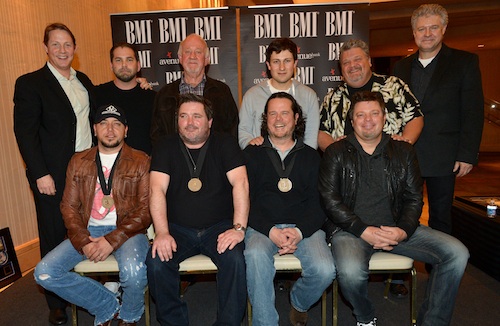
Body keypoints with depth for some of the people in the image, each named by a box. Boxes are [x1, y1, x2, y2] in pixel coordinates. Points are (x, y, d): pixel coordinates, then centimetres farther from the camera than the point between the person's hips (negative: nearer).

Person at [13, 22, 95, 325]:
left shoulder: (84, 81, 12)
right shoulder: (30, 83, -4)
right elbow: (25, 132, -9)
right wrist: (41, 174, -14)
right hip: (53, 176, -4)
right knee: (55, 238, 8)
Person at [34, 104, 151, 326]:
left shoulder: (140, 161, 0)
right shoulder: (79, 162, 11)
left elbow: (145, 209, -7)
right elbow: (69, 206, 7)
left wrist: (112, 240, -17)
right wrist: (83, 242, -9)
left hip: (126, 230, -4)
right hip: (88, 230, 4)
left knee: (133, 272, -31)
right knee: (44, 272, -13)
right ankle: (108, 306, 5)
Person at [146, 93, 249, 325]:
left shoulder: (225, 144, 2)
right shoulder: (165, 147, 6)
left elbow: (240, 183, -9)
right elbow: (157, 190, -5)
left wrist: (239, 228, -21)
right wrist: (162, 233, -19)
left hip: (219, 226, -1)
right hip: (178, 228, 2)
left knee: (235, 259, -27)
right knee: (156, 262, -23)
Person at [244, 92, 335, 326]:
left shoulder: (310, 156, 14)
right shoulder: (252, 154, 10)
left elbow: (319, 203, 5)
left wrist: (299, 231, -13)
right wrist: (271, 231, -14)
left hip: (304, 227, 2)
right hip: (262, 226, -1)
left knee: (325, 270, -23)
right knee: (255, 256, -33)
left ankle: (298, 303, 12)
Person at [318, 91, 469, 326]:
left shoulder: (403, 152, 13)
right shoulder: (336, 154, 4)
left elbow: (414, 198, 9)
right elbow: (330, 200, -5)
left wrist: (403, 231, -10)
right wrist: (364, 231, -15)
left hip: (396, 228, 4)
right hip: (352, 229, -3)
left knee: (457, 253, -14)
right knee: (351, 272, -33)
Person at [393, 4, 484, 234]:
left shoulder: (465, 62, 2)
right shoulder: (401, 67, 12)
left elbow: (473, 113, -3)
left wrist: (467, 155, -9)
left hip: (443, 158, -2)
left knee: (441, 216, 9)